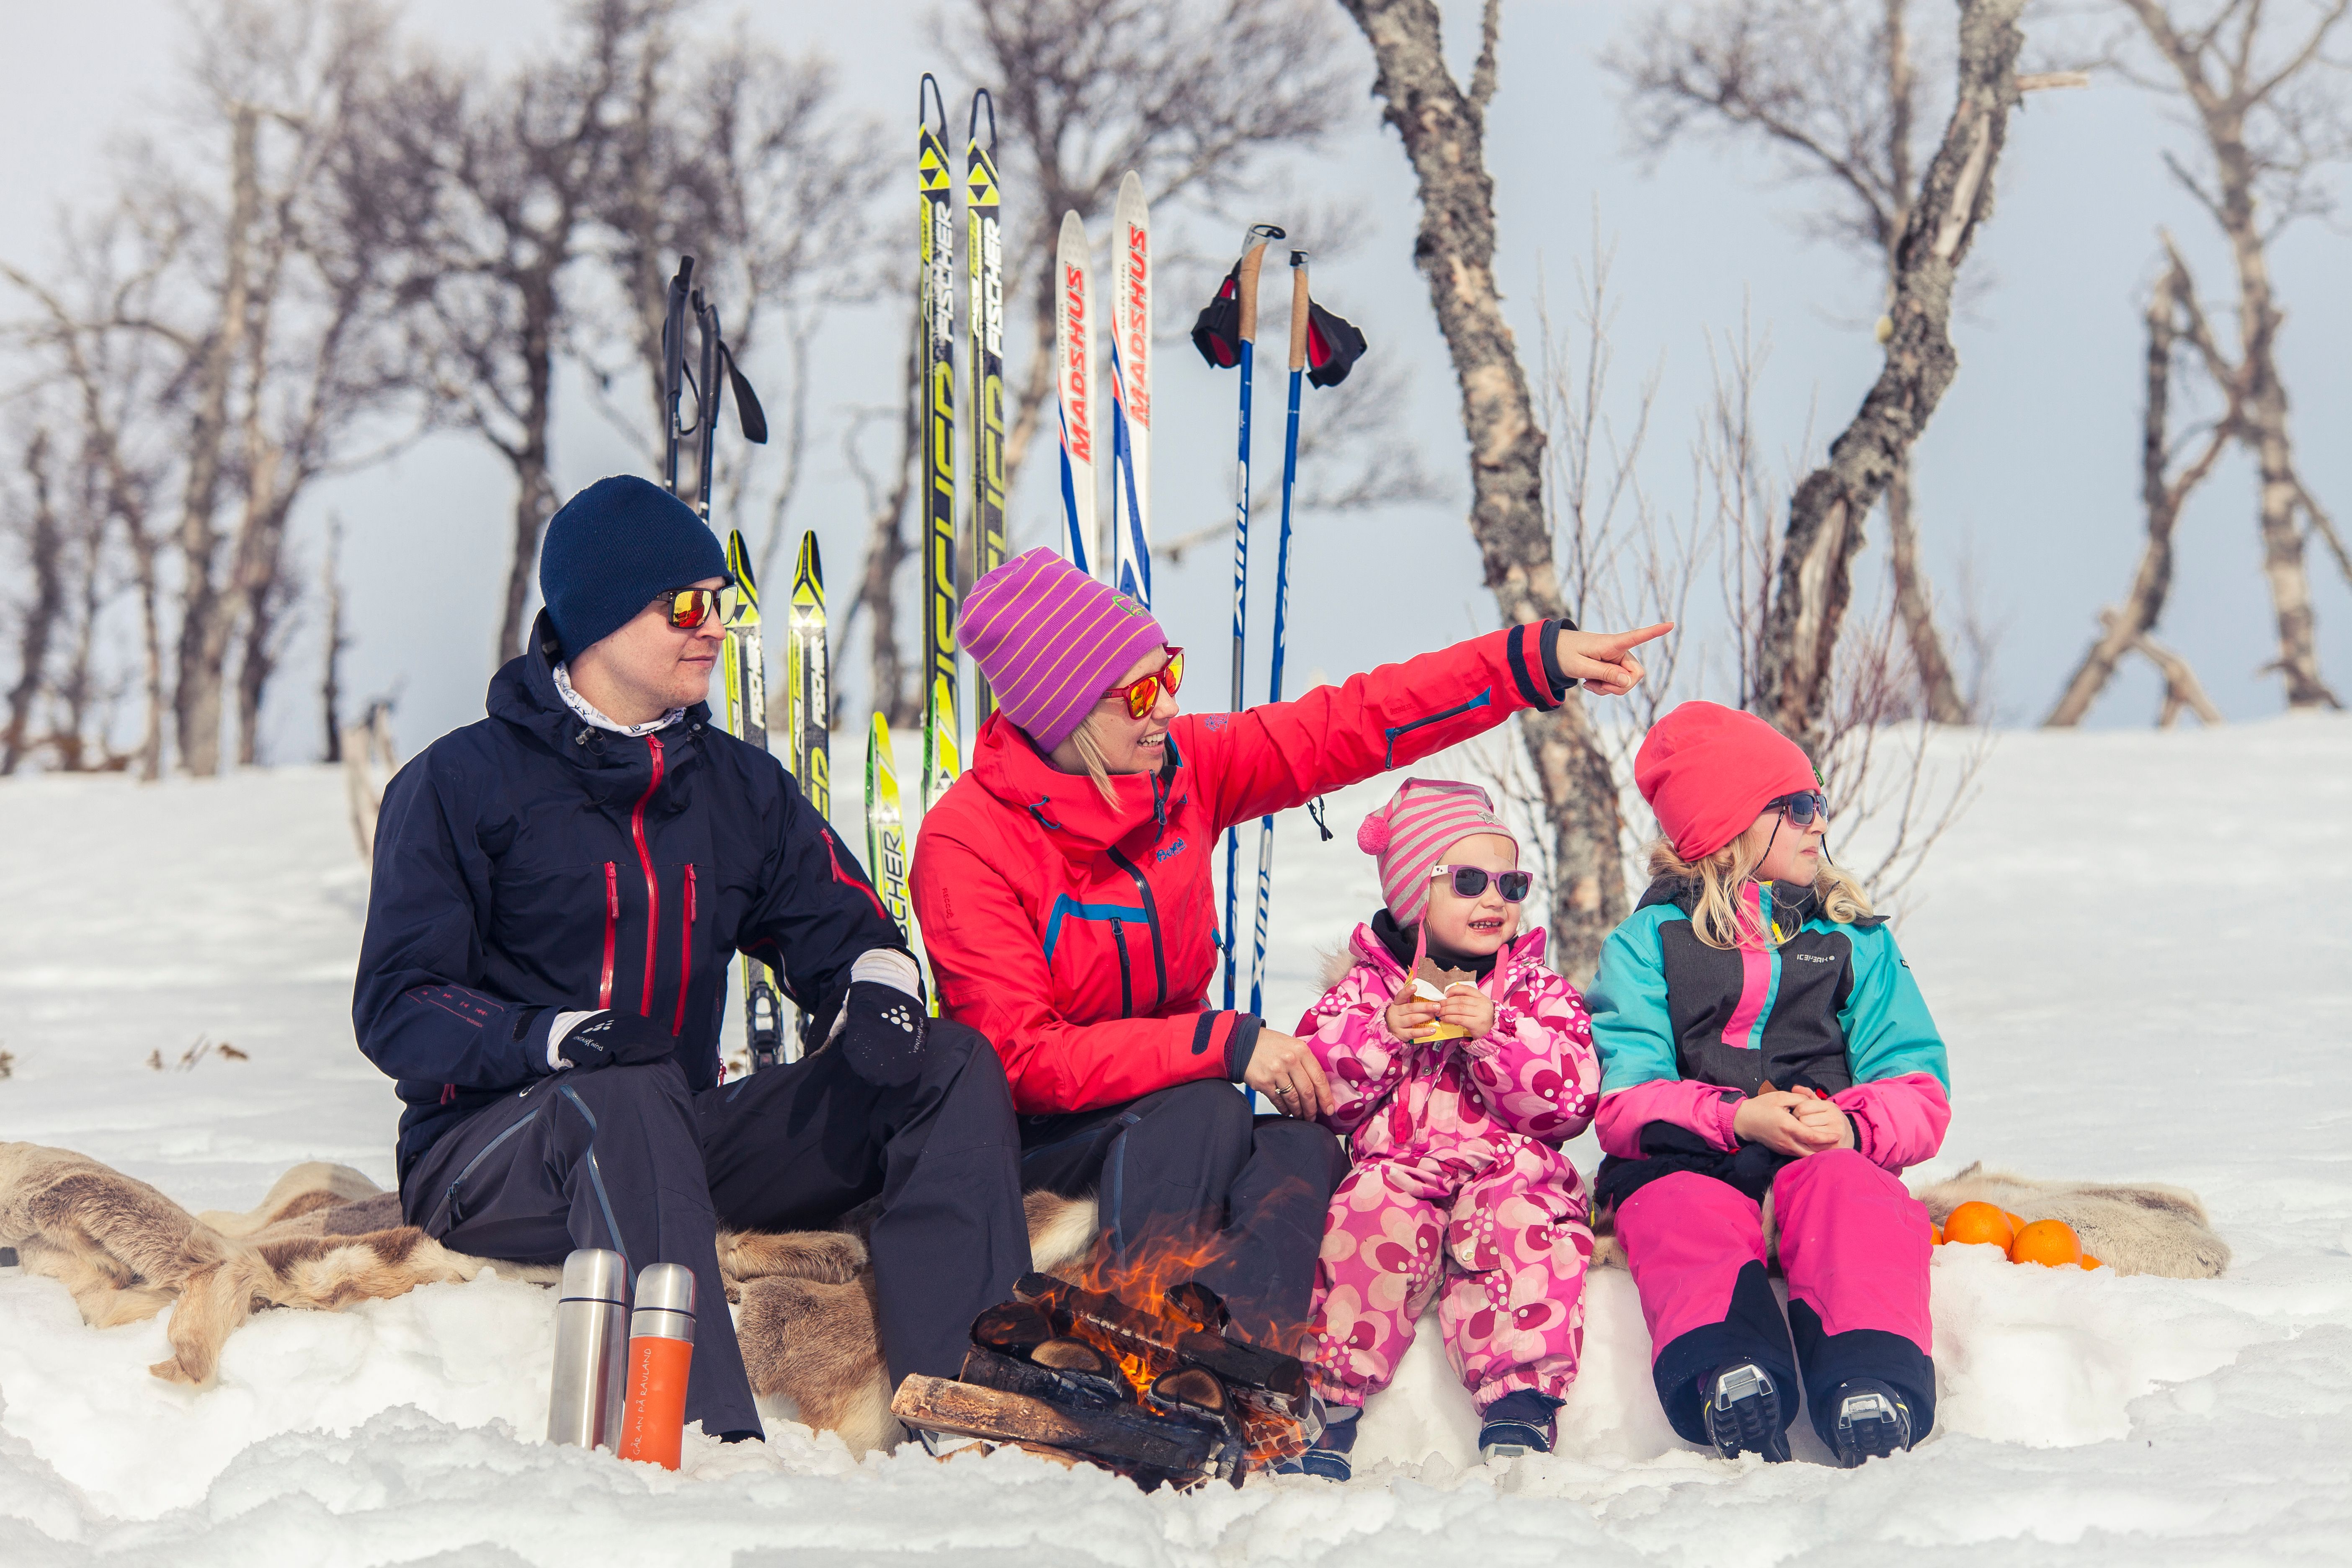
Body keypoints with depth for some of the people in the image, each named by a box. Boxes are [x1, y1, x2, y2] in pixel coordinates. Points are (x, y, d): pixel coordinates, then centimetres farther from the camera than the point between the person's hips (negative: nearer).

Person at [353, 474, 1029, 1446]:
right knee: (633, 1100, -40)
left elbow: (839, 923, 14)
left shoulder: (736, 786, 15)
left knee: (953, 1067, -11)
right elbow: (397, 1009, -8)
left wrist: (876, 985, -13)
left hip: (679, 1147, 6)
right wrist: (549, 1040, -28)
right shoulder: (461, 784, -2)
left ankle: (943, 1393, -30)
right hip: (487, 1151, -6)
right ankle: (704, 1438, -55)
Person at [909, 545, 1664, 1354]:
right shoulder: (965, 845, -19)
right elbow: (1022, 1058, -25)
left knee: (1303, 1148, -24)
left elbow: (1347, 725, 2)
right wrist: (1222, 1043, -31)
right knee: (1201, 1114, -33)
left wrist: (1539, 658, -4)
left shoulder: (1180, 768, -2)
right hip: (1042, 1127, -6)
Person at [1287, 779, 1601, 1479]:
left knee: (1520, 1229, -33)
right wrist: (1382, 1035, -7)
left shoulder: (1540, 994, 15)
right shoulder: (1365, 987, 15)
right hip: (1396, 1167, 0)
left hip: (1512, 1168, 0)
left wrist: (1495, 1034, -11)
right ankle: (1328, 1399, -25)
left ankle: (1521, 1399, -33)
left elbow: (1571, 1098, 1)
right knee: (1369, 1220, -32)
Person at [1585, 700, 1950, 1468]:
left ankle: (1872, 1395, -59)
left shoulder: (1855, 941, 21)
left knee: (1854, 1201, -35)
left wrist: (1853, 1126, -14)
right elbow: (1622, 1096, 0)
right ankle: (1729, 1378, -66)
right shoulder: (1649, 942, 15)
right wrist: (1735, 1120, -18)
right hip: (1690, 1162, -1)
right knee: (1688, 1220, -37)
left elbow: (1920, 1092, 11)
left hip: (1826, 1158, 1)